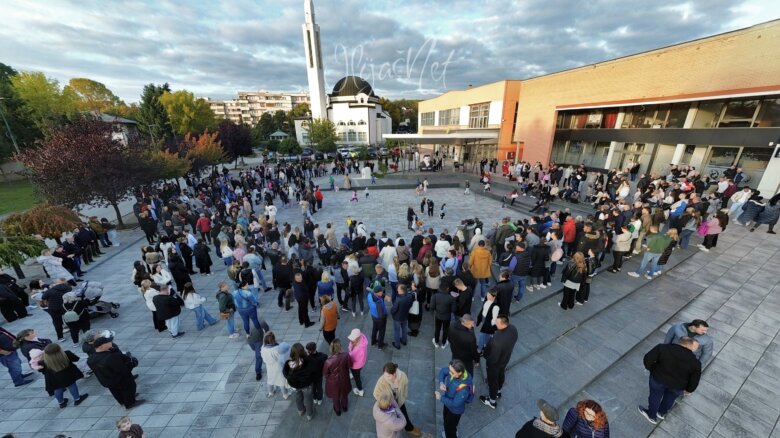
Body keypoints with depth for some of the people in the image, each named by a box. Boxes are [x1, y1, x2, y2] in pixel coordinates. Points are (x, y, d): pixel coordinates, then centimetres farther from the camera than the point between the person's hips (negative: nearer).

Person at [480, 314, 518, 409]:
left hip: (495, 363, -7)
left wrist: (484, 354, -12)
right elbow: (512, 342, -1)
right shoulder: (513, 329, -23)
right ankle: (498, 392, 61)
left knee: (492, 380, 21)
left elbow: (493, 359, -31)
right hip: (505, 359, 7)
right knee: (500, 375, 33)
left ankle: (492, 401, 47)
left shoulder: (498, 341, -46)